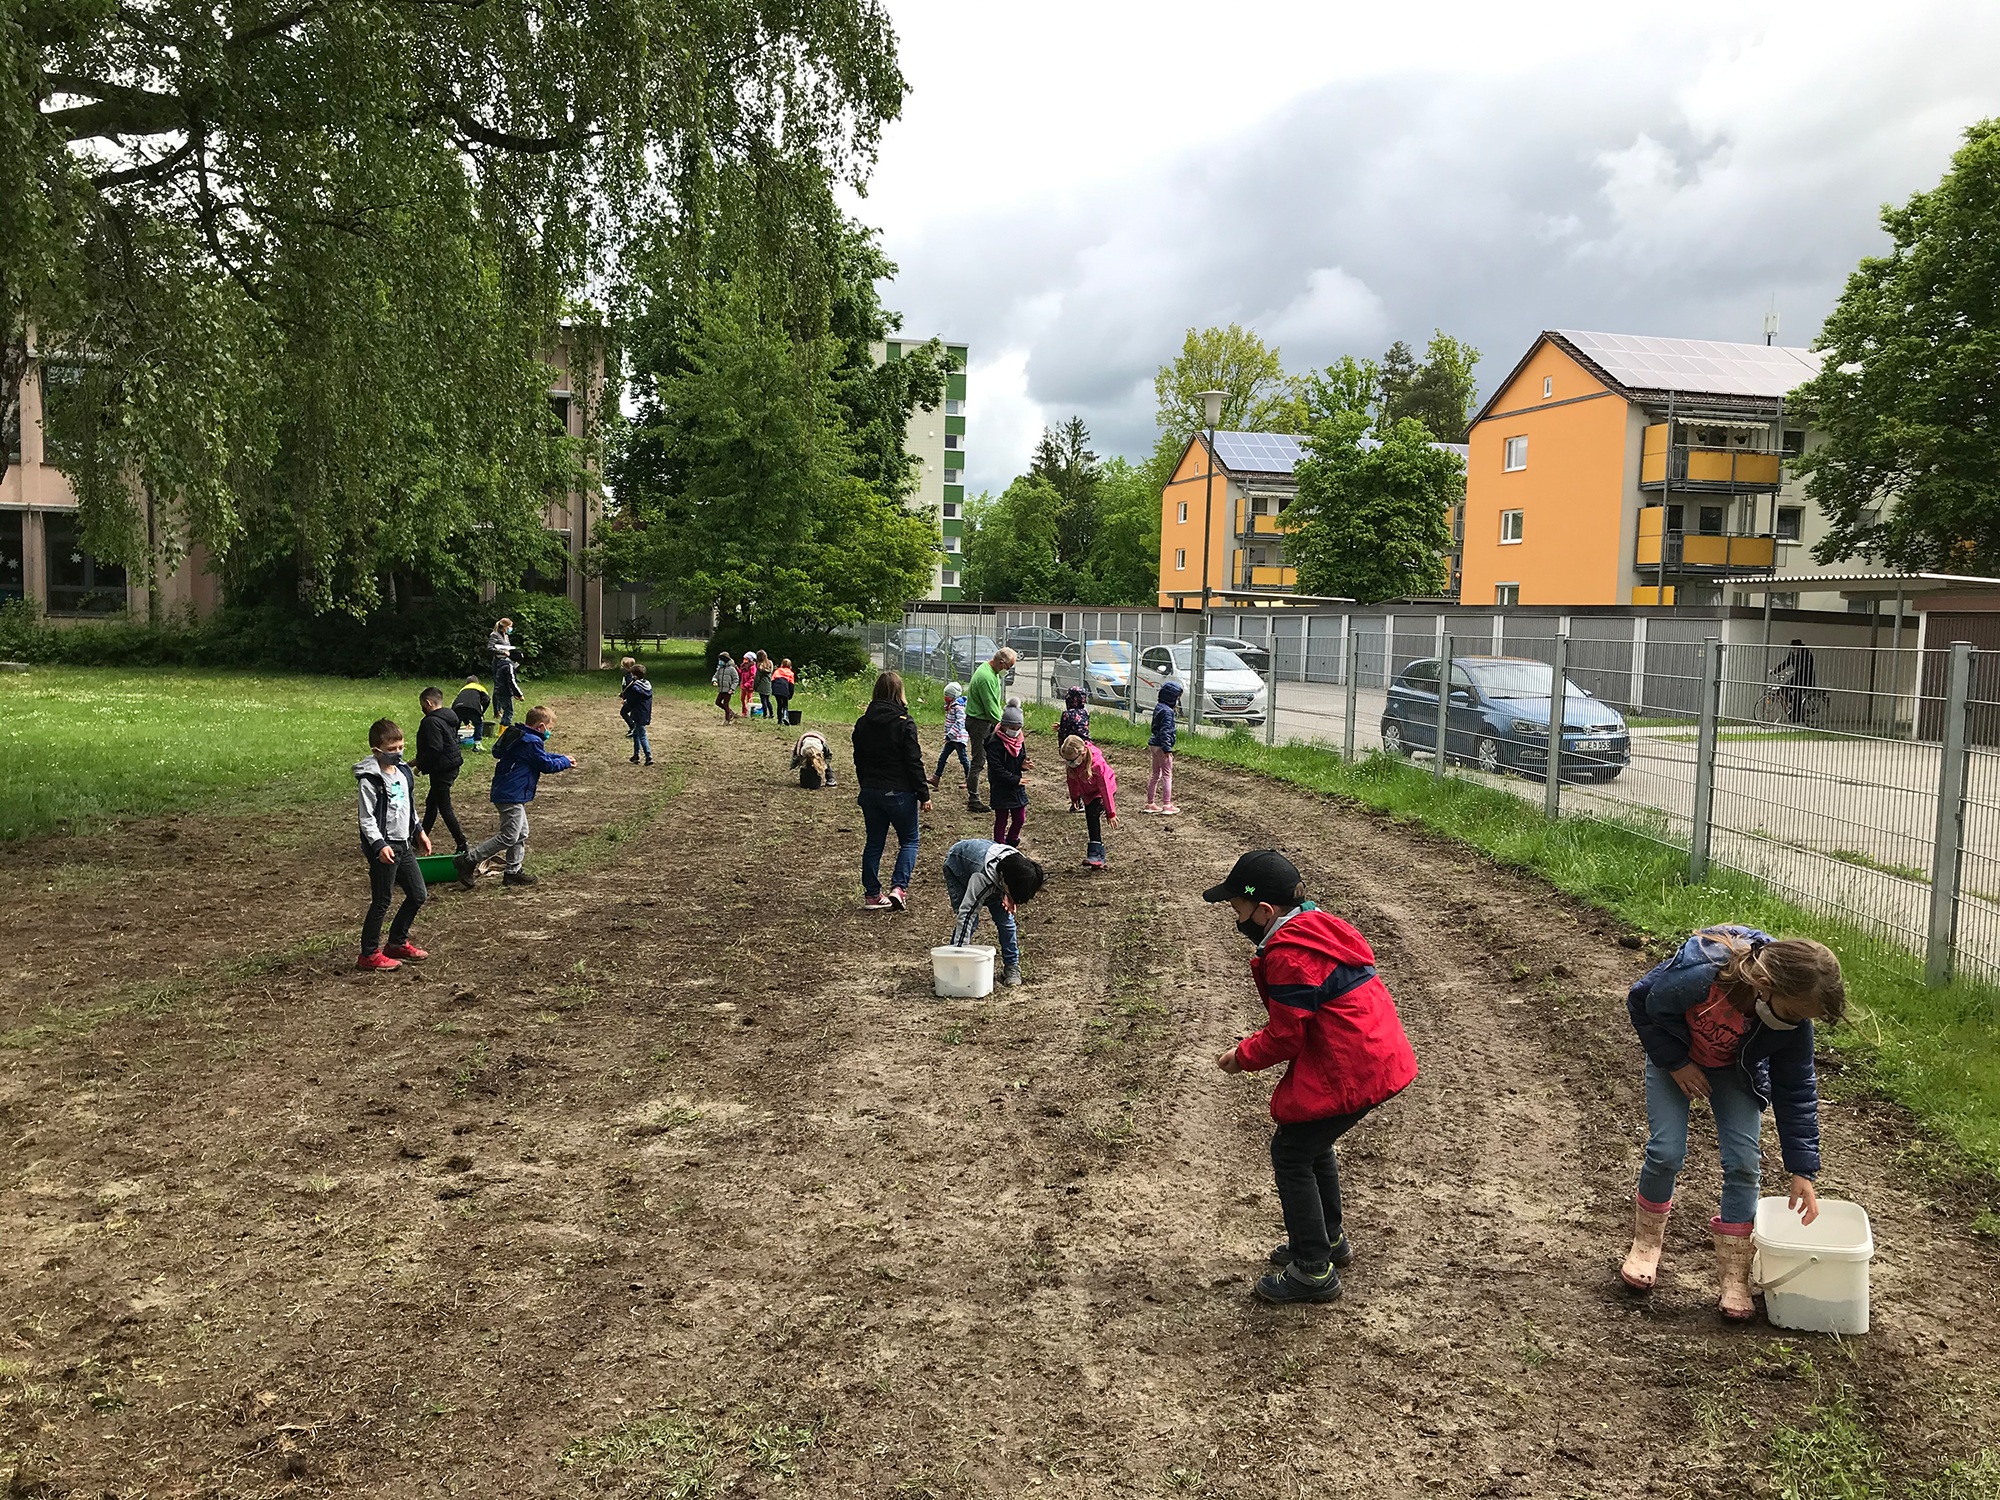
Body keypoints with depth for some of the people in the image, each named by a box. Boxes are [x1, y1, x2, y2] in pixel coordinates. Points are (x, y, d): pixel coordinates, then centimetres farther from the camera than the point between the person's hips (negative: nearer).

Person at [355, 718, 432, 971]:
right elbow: (366, 818, -17)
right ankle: (369, 954, 11)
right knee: (381, 902, -1)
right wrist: (379, 845, -26)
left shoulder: (403, 772, 10)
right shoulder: (370, 780, -15)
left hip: (404, 844, 8)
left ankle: (398, 943, 29)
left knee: (418, 895, 13)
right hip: (384, 848, -8)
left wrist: (419, 833, 25)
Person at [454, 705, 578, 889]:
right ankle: (468, 861, -6)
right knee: (509, 837, -9)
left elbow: (541, 756, 26)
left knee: (521, 834, 16)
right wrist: (565, 763, 5)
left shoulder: (518, 736, 15)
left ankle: (514, 871, 20)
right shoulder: (532, 742, -17)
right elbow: (546, 765, -11)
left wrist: (563, 758, 20)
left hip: (505, 792, 11)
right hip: (512, 796, -11)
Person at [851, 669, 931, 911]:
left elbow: (859, 760, 12)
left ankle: (871, 894, 16)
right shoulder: (904, 723, -14)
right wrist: (924, 794, -7)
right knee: (909, 840, 9)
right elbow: (914, 762, -13)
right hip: (899, 792, -5)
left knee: (874, 842, 14)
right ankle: (898, 887, -6)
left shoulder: (863, 723, 4)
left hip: (870, 791, 5)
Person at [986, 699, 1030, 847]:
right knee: (1001, 820, 2)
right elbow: (997, 769, -19)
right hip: (1000, 787, -6)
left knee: (1020, 819, 11)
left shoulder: (1019, 740, 5)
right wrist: (1016, 779, -19)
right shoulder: (995, 744, -17)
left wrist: (1024, 765, -8)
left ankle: (1011, 842, 32)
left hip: (1017, 786, 6)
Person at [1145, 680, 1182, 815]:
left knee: (1156, 775, 15)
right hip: (1161, 746, -10)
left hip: (1155, 744, 10)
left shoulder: (1158, 707, 12)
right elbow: (1165, 731, -22)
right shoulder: (1167, 711, -17)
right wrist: (1167, 749, -23)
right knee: (1167, 775, -2)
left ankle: (1150, 803, 20)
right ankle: (1167, 805, -1)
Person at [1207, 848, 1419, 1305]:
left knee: (1291, 1154, 2)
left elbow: (1285, 1039, -14)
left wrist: (1242, 1057, 1)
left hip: (1346, 1074, -10)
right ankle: (1329, 1238, 40)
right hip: (1377, 1058, 10)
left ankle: (1314, 1272, 10)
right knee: (1313, 1143, 25)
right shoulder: (1318, 927, 11)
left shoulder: (1288, 956, -20)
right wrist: (1253, 1047, 11)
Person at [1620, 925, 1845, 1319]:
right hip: (1674, 1053, -2)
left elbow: (1797, 1092, -15)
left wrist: (1803, 1170, -14)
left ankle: (1733, 1274, 5)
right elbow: (1642, 1004, -21)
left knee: (1743, 1161, -8)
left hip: (1734, 1069, 3)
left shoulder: (1795, 1020, -28)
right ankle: (1646, 1242, 18)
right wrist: (1675, 1062, -20)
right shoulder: (1698, 975, -43)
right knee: (1665, 1153, -9)